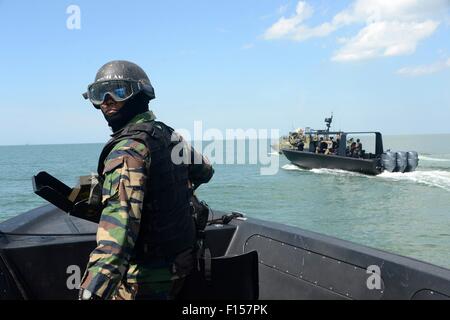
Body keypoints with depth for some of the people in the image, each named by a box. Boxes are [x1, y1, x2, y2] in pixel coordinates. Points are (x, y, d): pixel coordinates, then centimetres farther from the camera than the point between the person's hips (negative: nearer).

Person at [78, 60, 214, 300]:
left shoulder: (129, 148, -21)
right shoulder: (168, 134, 4)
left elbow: (121, 216, -36)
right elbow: (205, 171, 21)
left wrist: (91, 292, -44)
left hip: (146, 274, -8)